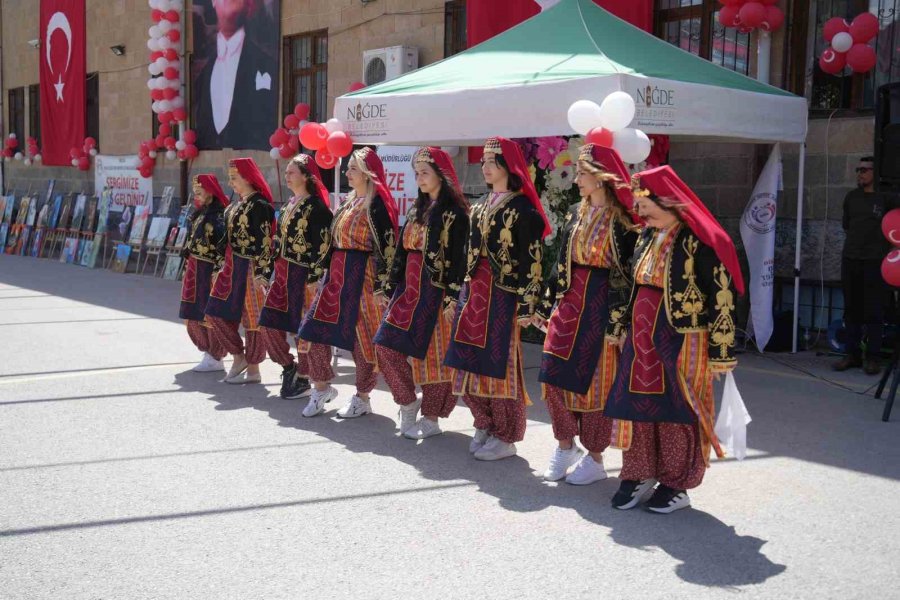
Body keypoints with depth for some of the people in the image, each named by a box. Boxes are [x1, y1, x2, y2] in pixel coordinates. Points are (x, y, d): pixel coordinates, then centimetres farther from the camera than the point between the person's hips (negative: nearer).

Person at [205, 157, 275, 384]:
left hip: (250, 268, -10)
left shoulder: (259, 205, -13)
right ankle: (239, 357, 21)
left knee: (252, 317, 0)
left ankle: (252, 369, 11)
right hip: (233, 266, 10)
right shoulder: (238, 205, 15)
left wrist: (261, 273, -22)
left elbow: (264, 242, -18)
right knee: (217, 311, 10)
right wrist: (222, 267, 19)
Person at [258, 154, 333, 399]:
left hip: (302, 273, -9)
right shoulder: (289, 205, 15)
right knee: (268, 322, 8)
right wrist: (273, 271, 17)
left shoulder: (316, 206, -11)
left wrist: (314, 278, -19)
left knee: (302, 325, 0)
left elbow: (323, 245, -15)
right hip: (282, 272, 9)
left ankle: (303, 379, 11)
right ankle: (289, 367, 23)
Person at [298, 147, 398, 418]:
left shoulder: (376, 204, -11)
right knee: (315, 330, 6)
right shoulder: (348, 202, 15)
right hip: (336, 273, 9)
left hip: (362, 276, -8)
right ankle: (322, 388, 21)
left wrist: (381, 286, -18)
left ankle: (362, 398, 14)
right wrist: (324, 274, 18)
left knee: (362, 336, 1)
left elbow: (387, 247, -15)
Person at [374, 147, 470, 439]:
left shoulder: (454, 212, -9)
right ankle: (408, 402, 18)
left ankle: (431, 418, 12)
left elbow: (458, 258, -14)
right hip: (409, 288, 7)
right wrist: (392, 287, 14)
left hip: (435, 290, -7)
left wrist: (452, 297, -19)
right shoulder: (417, 210, 15)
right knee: (386, 343, 1)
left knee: (432, 351, 0)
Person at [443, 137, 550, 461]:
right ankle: (486, 426, 25)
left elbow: (533, 260, -13)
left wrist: (527, 305, -17)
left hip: (503, 293, -8)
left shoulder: (522, 207, -9)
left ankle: (505, 437, 9)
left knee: (499, 362, -3)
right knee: (471, 360, 10)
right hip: (476, 290, 8)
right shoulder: (483, 205, 16)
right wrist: (465, 291, 18)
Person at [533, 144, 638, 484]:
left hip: (602, 307, -6)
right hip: (569, 303, 7)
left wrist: (618, 322, -16)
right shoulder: (577, 214, 10)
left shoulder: (623, 221, -10)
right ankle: (565, 447, 24)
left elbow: (626, 274, -13)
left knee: (595, 382, 2)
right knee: (555, 376, 6)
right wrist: (545, 306, 14)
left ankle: (594, 458, 16)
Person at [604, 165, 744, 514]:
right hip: (642, 338, 7)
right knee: (638, 405, 10)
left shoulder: (698, 241, -14)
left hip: (682, 341, -7)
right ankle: (638, 476, 24)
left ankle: (677, 485, 17)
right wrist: (623, 326, 19)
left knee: (678, 410, 2)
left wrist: (721, 351, -14)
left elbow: (722, 296, -14)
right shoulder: (647, 236, 9)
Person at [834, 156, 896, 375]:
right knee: (851, 309, 7)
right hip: (850, 258, 5)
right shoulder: (851, 197, 11)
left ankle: (872, 358, 2)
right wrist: (859, 238, 11)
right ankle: (852, 355, 14)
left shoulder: (886, 198, -3)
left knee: (874, 312, -3)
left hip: (875, 261, -4)